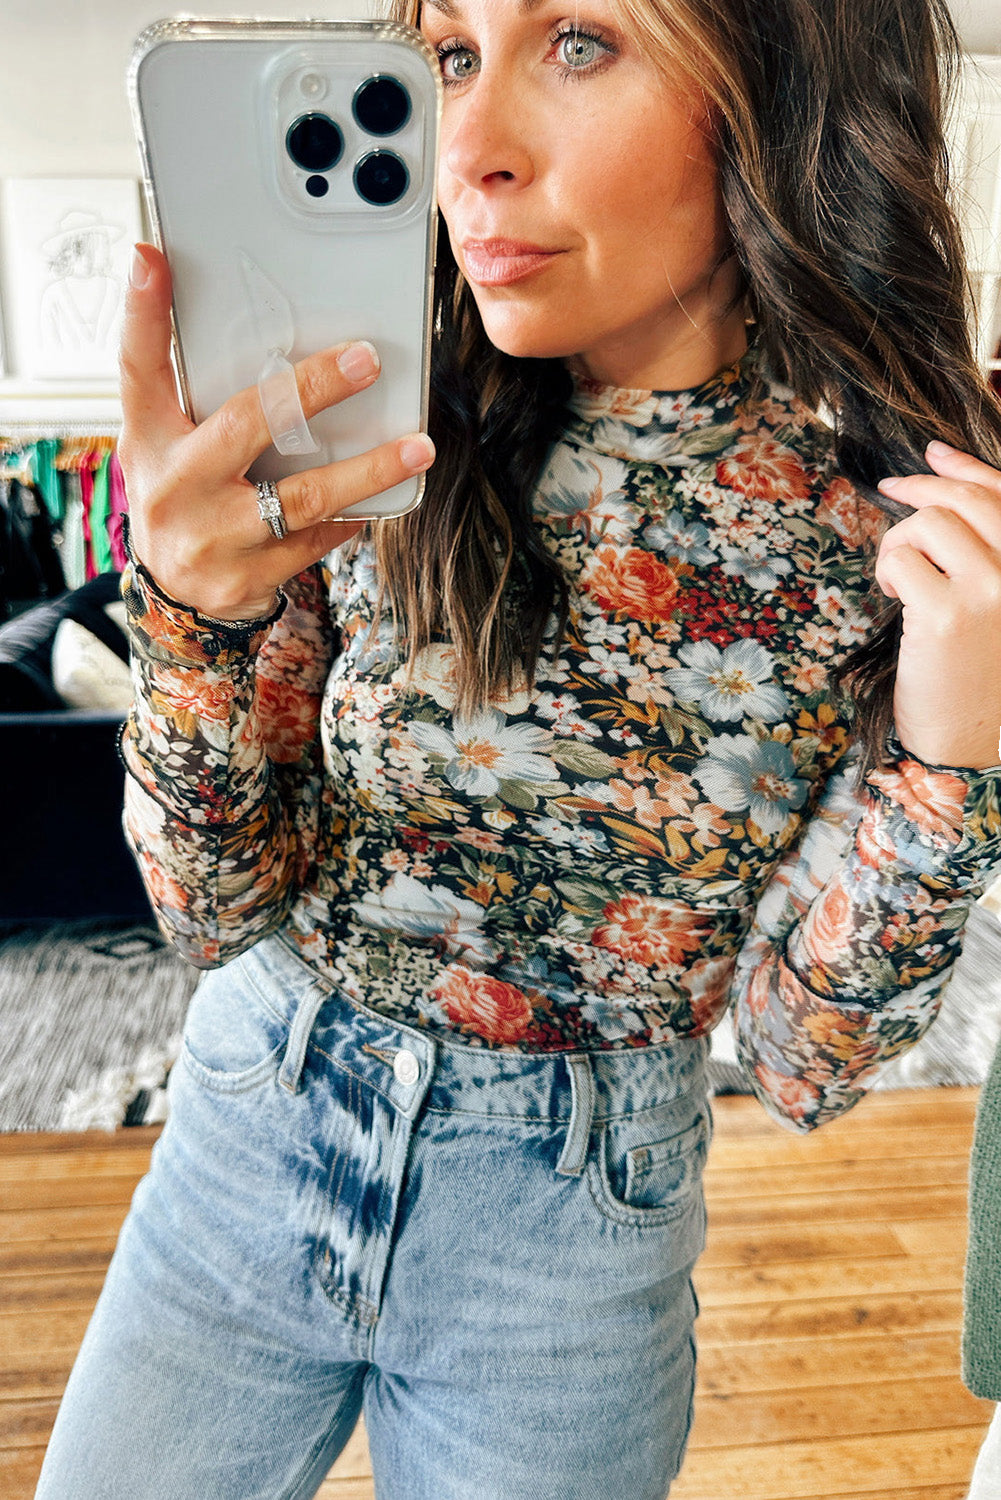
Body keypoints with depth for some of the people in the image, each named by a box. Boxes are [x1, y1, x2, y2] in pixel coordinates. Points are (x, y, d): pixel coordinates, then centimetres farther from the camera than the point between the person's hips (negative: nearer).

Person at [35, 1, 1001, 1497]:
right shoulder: (366, 439, -13)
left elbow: (806, 1060, -11)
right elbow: (219, 908, -11)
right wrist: (194, 607, -29)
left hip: (572, 1224, 0)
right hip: (253, 1124, 1)